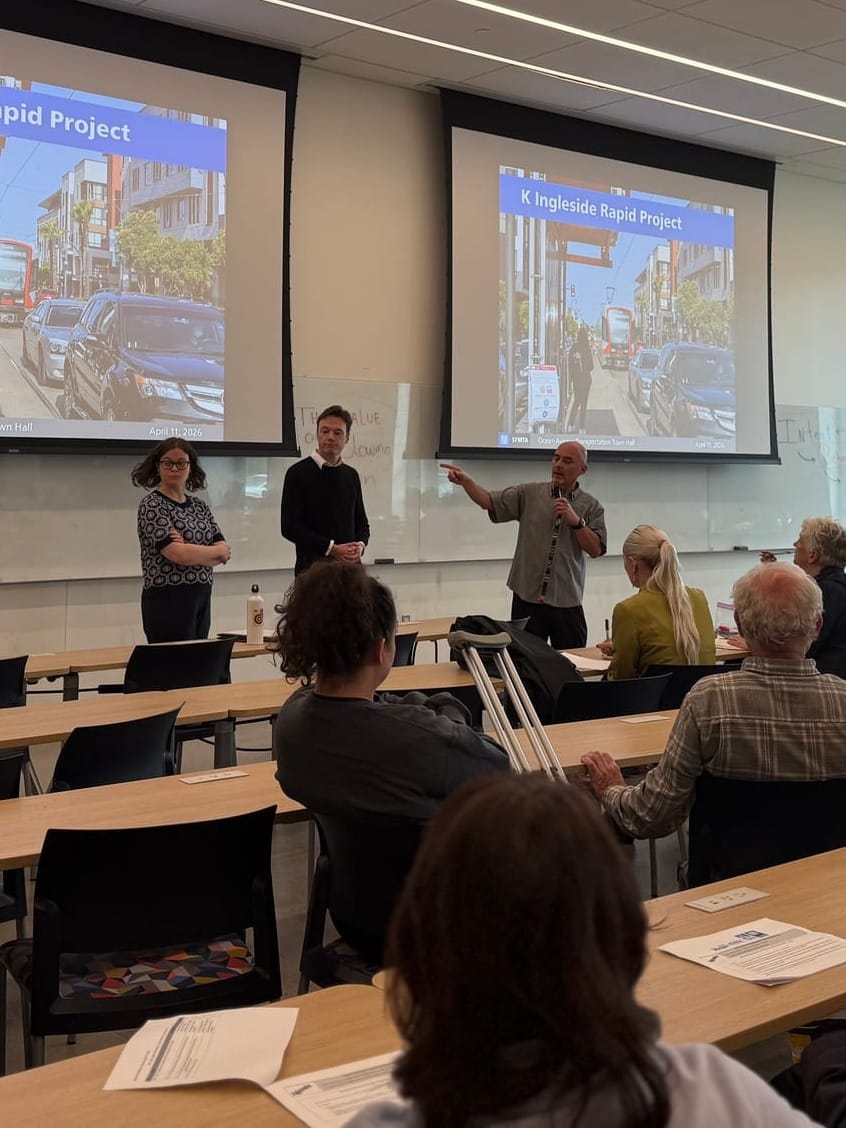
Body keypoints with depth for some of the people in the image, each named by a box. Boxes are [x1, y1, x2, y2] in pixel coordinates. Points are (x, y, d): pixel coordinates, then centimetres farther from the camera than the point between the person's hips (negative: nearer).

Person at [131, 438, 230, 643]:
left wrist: (190, 550, -14)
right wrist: (216, 551, -2)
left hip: (201, 598, 7)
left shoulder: (200, 506, 13)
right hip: (167, 601, -7)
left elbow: (225, 551, 3)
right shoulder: (151, 505, -6)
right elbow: (178, 554, -18)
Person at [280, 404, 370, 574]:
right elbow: (289, 526, -8)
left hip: (349, 566, 5)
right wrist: (332, 548, -14)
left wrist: (360, 545, -3)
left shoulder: (351, 475, 14)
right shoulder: (298, 473, -2)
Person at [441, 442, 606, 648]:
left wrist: (576, 521, -15)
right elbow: (489, 501, -4)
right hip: (527, 600, 0)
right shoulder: (530, 494, 5)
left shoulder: (592, 507, 4)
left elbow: (596, 550, -2)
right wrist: (465, 481, -21)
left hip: (567, 604, 0)